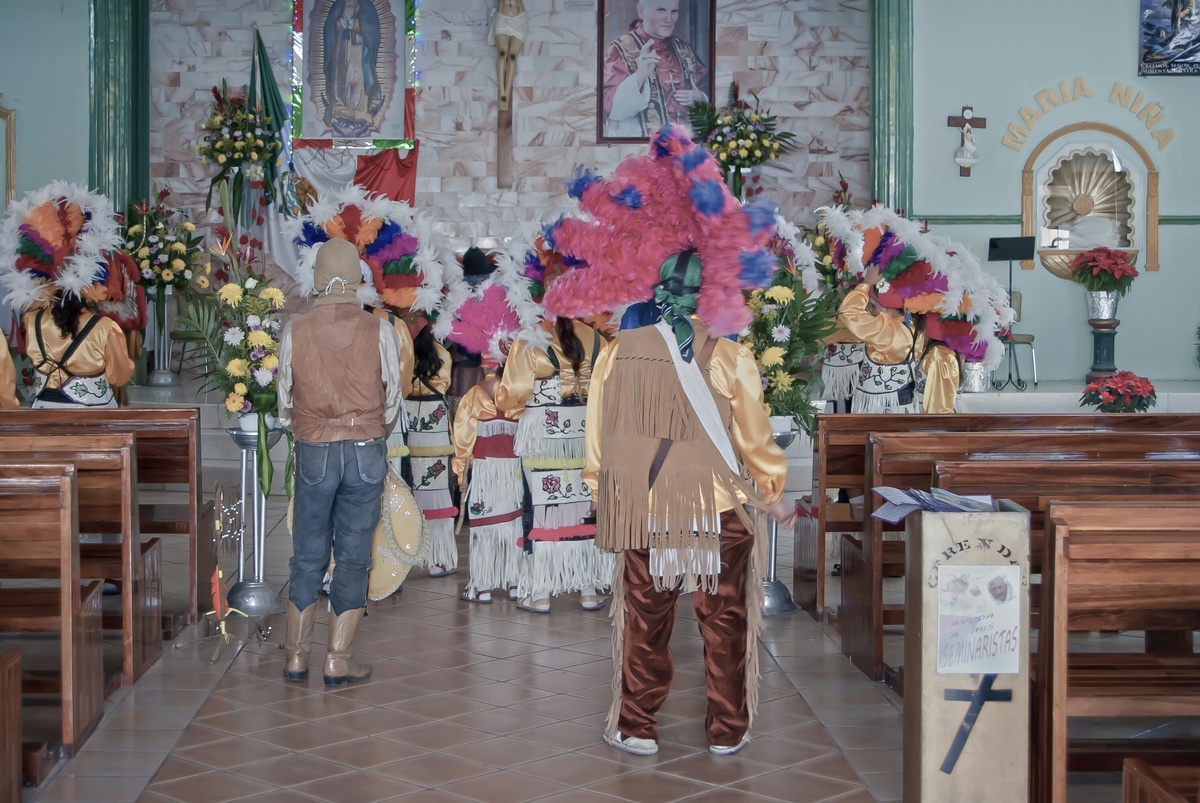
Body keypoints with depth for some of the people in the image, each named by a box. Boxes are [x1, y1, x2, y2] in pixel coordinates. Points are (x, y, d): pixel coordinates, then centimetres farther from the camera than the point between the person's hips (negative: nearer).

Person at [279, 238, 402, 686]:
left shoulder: (294, 332, -4)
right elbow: (392, 399, 2)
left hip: (313, 451, 1)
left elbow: (284, 400, 4)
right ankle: (338, 661, 6)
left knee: (308, 554, 11)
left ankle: (296, 657, 14)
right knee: (353, 556, 5)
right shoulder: (378, 331, -6)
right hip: (366, 449, -1)